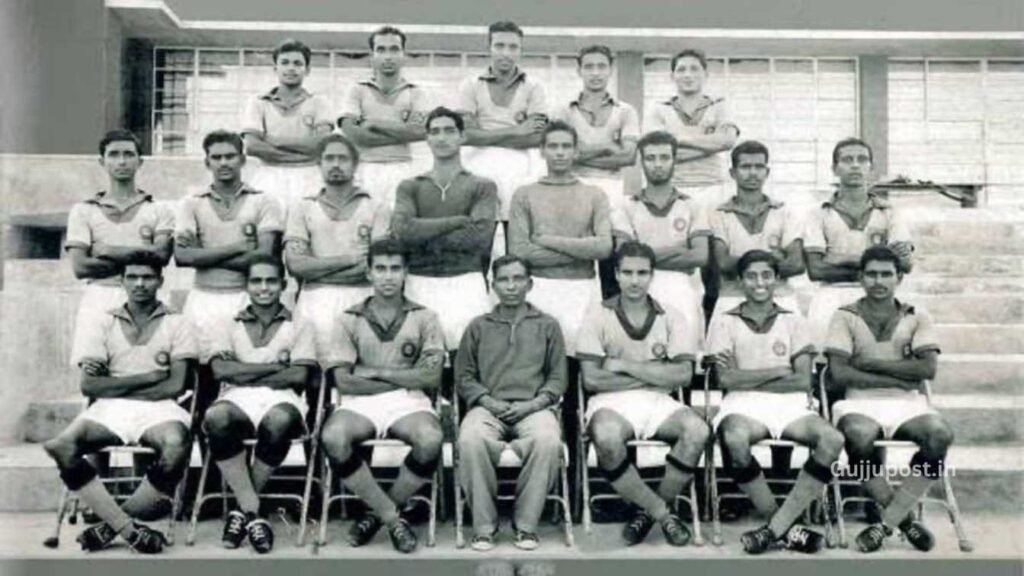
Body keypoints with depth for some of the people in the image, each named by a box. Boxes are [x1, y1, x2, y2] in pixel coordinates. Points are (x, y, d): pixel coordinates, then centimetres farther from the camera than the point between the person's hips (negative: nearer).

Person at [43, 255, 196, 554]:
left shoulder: (176, 324, 8)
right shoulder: (101, 325, 12)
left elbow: (175, 386, -3)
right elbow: (89, 386, 1)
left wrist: (113, 384, -3)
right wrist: (149, 376, -6)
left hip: (158, 408, -1)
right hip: (109, 409, 2)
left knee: (177, 444, -36)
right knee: (60, 446, -29)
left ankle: (112, 524, -17)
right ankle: (130, 528, -25)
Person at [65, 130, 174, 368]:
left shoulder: (159, 210, 12)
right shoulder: (83, 210, 12)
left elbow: (161, 255, -4)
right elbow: (80, 267, 0)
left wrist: (109, 252, -6)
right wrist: (137, 257, -5)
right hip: (99, 299, 0)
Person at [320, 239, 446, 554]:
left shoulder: (424, 318, 10)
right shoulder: (348, 319, 9)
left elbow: (431, 377, -1)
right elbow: (344, 382, -1)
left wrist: (376, 372, -4)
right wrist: (405, 380, -1)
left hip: (408, 403, 0)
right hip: (359, 403, 0)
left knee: (431, 440, -33)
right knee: (333, 439, -33)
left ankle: (379, 513, -8)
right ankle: (393, 518, -17)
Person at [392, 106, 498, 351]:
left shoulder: (482, 186, 12)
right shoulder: (410, 187, 16)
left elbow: (480, 238, -4)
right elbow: (402, 230, -2)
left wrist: (423, 235, -3)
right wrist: (457, 221, -5)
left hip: (466, 282, -1)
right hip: (420, 283, 1)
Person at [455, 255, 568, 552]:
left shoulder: (547, 325, 17)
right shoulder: (478, 326, 18)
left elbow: (558, 378, 10)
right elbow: (463, 377, 12)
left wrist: (533, 403, -8)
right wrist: (487, 401, -7)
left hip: (533, 408, 0)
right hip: (488, 407, 1)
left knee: (548, 441, -35)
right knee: (470, 440, -35)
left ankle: (526, 525, -19)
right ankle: (483, 526, -19)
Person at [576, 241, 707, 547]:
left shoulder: (671, 317, 7)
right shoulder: (598, 315, 1)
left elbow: (682, 375, -5)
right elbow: (592, 380, -7)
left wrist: (624, 365, -9)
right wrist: (654, 375, -5)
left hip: (657, 401, 2)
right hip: (611, 401, -2)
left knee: (697, 430, -28)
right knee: (607, 437, -36)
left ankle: (649, 511, -7)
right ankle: (662, 512, -14)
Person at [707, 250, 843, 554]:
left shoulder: (793, 320, 13)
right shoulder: (725, 322, 9)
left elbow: (802, 381, 2)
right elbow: (727, 379, -5)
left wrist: (747, 378, -4)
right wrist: (779, 371, -2)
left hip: (790, 404, 2)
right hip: (743, 404, -2)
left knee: (832, 439, -29)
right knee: (734, 439, -38)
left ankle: (774, 529, -24)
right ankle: (786, 527, -19)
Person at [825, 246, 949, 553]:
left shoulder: (917, 317, 13)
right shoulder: (845, 317, 7)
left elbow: (928, 368, -3)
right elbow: (840, 373, -6)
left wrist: (872, 363, -6)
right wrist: (899, 378, -6)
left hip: (908, 403, 2)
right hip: (860, 403, -2)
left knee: (940, 434, -31)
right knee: (859, 435, -37)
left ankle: (886, 522, -20)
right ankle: (904, 519, -15)